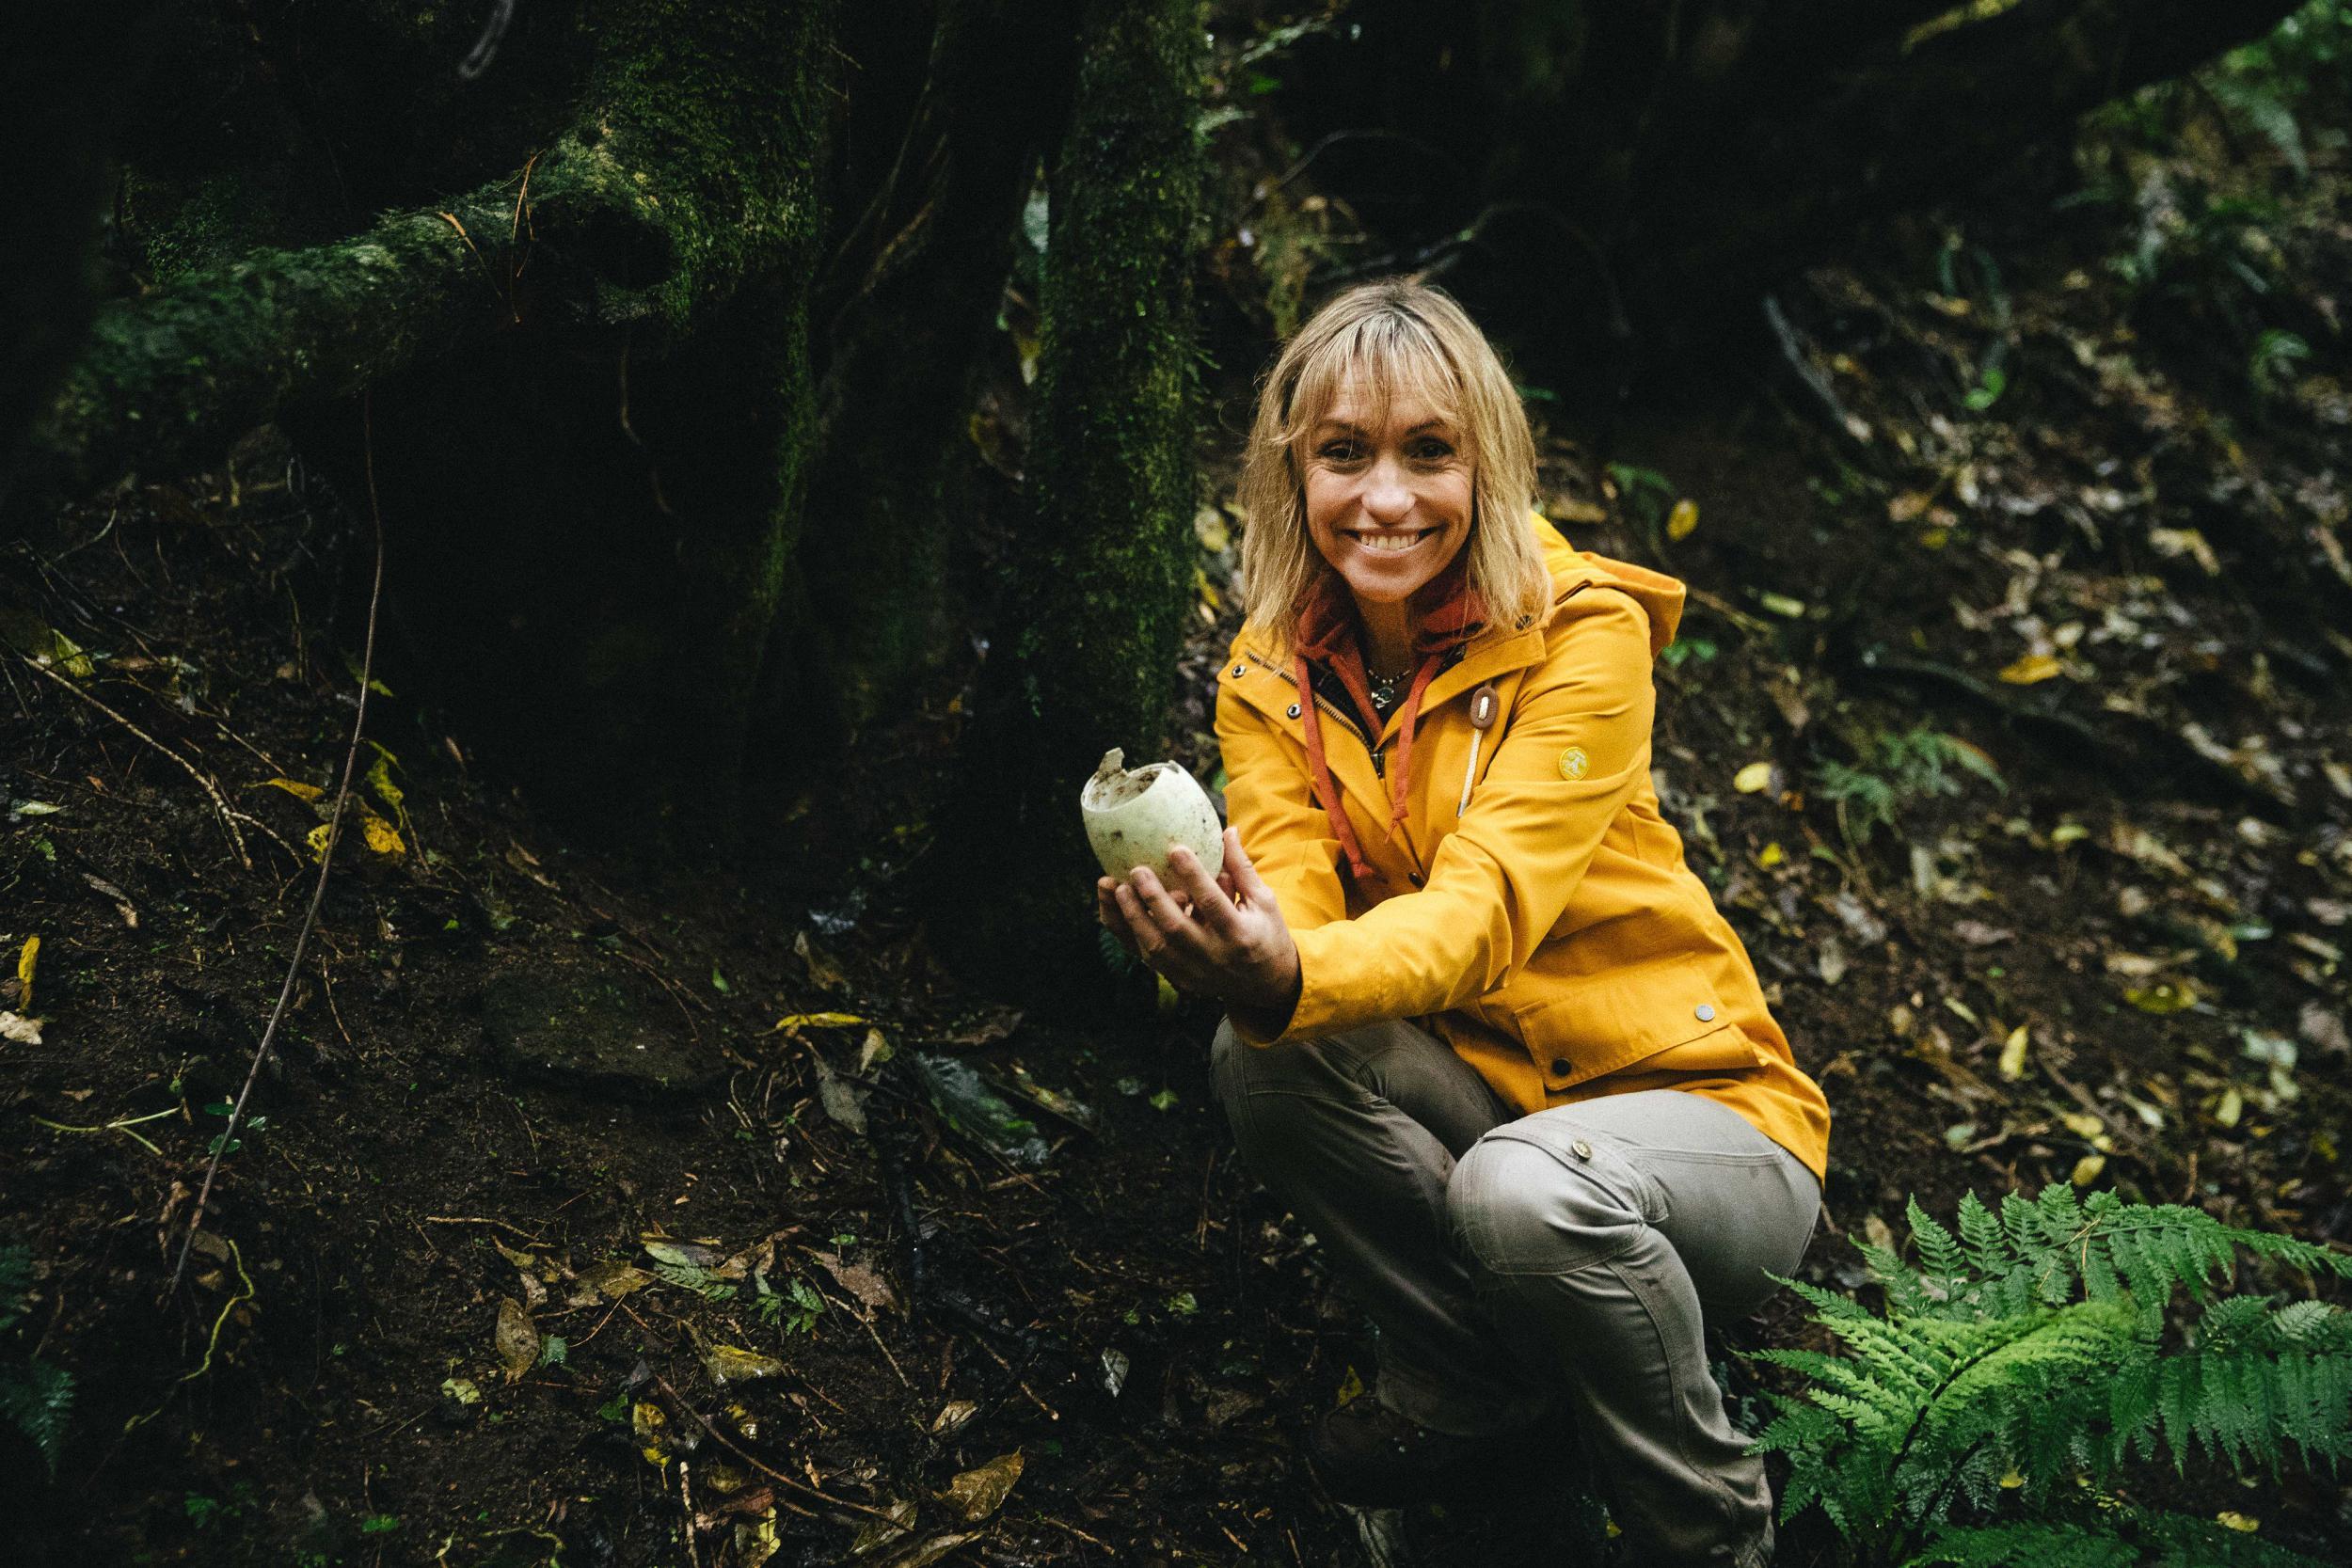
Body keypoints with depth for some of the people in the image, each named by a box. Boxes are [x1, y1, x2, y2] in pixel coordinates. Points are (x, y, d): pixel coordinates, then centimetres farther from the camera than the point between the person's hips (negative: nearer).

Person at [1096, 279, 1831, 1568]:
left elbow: (1487, 908, -30)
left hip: (1696, 1106, -4)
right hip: (1475, 1090, 5)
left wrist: (1297, 979, -50)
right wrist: (1219, 953, -43)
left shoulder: (1583, 636, -17)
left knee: (1529, 1189, -36)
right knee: (1266, 1058, -23)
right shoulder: (1271, 675, -2)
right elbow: (1291, 904, -17)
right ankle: (1470, 1393, 0)